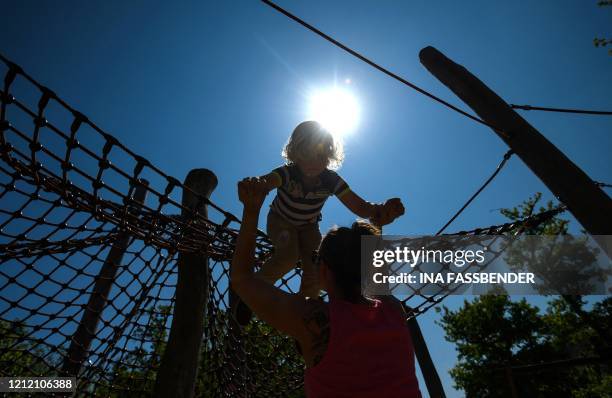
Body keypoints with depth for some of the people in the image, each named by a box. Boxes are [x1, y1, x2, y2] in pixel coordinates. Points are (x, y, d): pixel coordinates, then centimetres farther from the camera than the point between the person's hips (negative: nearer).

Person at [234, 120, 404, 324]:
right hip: (280, 220, -3)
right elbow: (267, 181, -56)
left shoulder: (330, 180, -26)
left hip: (308, 226, 3)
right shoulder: (287, 173, -34)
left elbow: (359, 206, -28)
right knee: (288, 256, -33)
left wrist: (380, 211, -49)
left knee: (315, 271, -14)